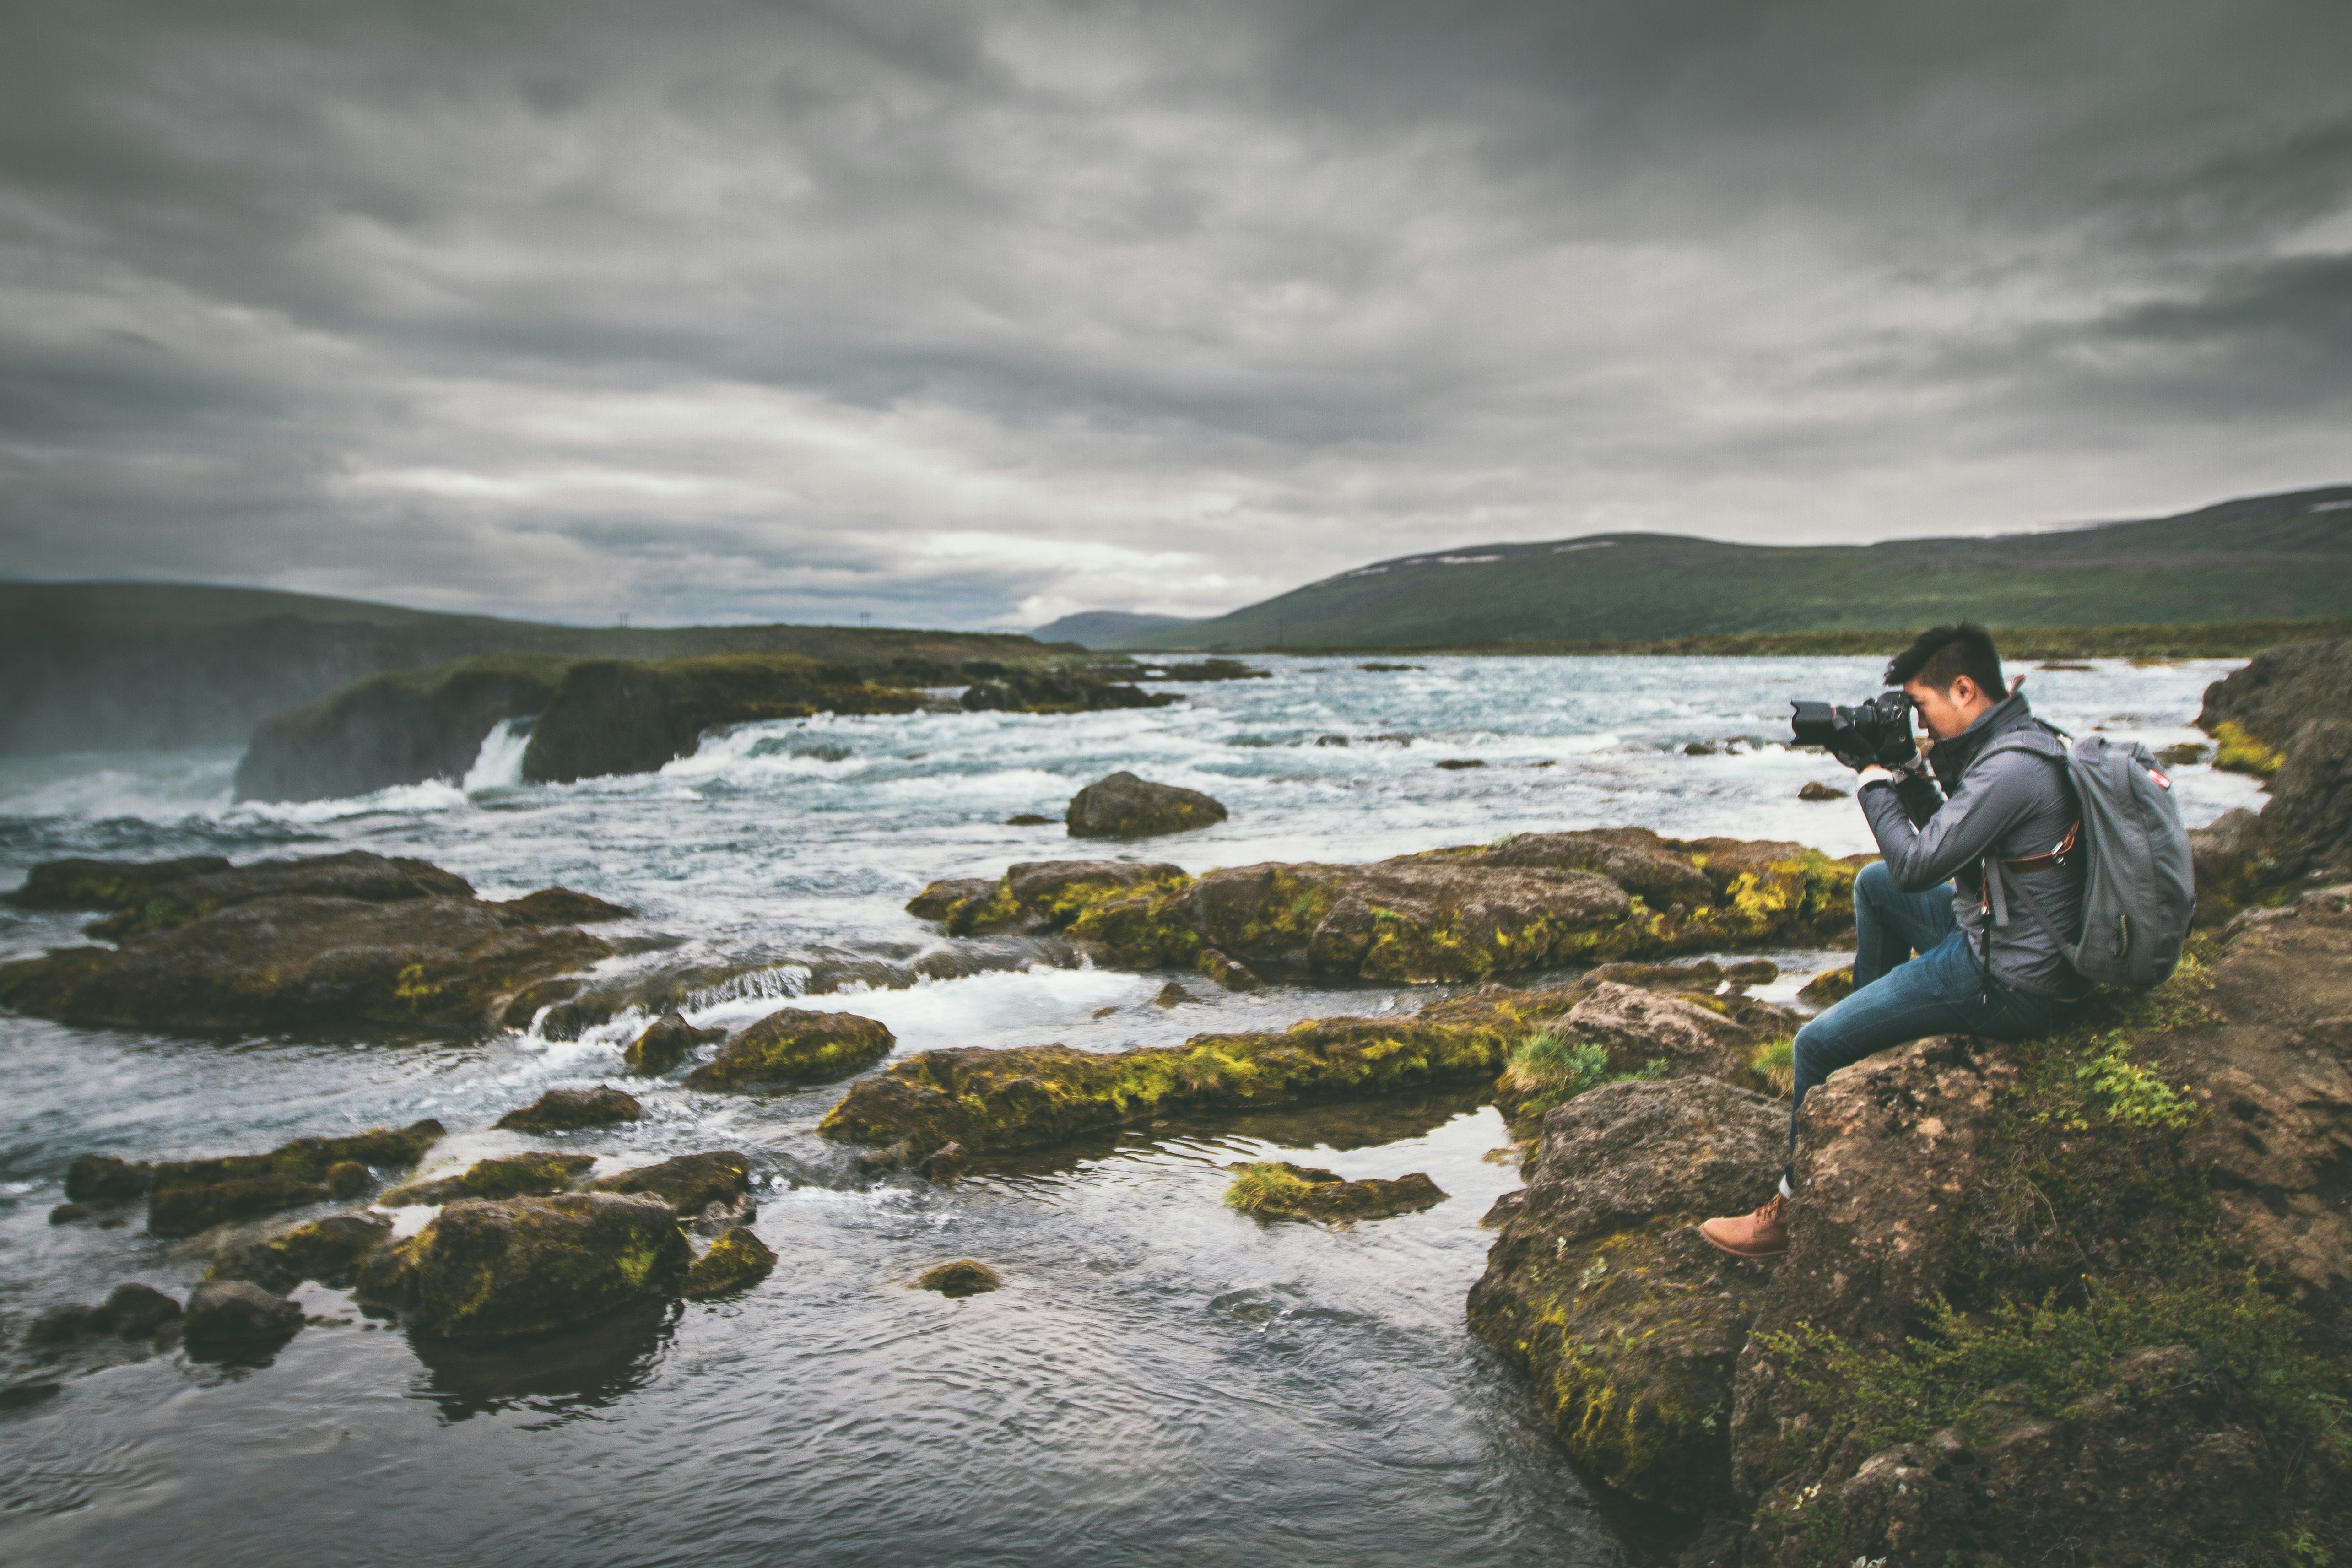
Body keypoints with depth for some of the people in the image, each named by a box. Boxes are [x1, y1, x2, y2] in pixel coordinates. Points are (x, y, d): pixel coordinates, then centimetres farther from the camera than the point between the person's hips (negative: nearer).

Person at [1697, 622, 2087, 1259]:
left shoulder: (2009, 770, -26)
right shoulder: (2019, 740, 6)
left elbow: (1915, 865, -25)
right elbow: (1940, 836, 15)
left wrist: (1875, 783, -12)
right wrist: (1908, 773, -1)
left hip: (2011, 985, -10)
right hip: (2011, 932, 10)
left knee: (1818, 1046, -8)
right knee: (1872, 886, 27)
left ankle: (1793, 1209, 9)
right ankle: (1874, 1038, 33)